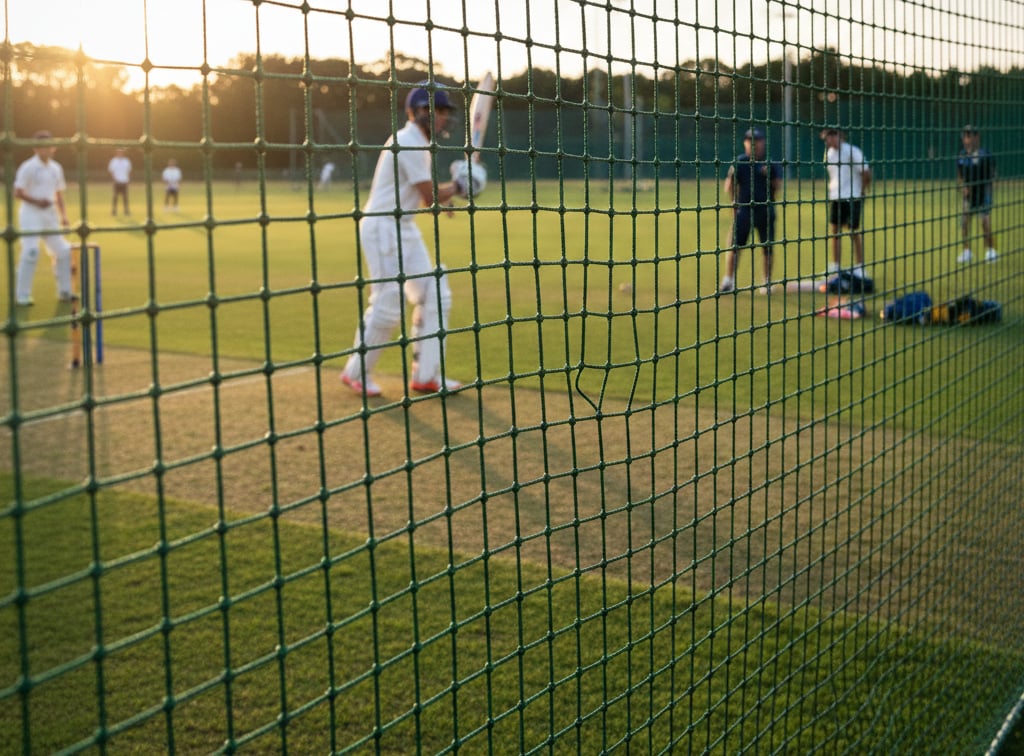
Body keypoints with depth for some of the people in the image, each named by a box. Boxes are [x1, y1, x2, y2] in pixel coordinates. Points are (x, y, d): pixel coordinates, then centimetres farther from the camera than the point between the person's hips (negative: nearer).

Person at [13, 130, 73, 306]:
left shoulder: (56, 168, 10)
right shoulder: (28, 167, -9)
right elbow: (18, 192, -11)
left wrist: (63, 215, 8)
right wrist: (37, 201, -22)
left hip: (50, 216, 7)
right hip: (31, 214, -7)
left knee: (63, 250, 6)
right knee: (30, 251, -17)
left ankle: (64, 292, 20)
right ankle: (22, 296, -10)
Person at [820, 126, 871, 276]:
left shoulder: (852, 151, -13)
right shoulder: (829, 152, 8)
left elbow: (866, 172, -13)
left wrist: (862, 190, -6)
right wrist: (831, 188, 13)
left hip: (853, 198, -6)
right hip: (835, 198, 6)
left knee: (854, 232, -1)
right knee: (835, 231, 8)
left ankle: (859, 266, 8)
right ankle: (835, 266, 16)